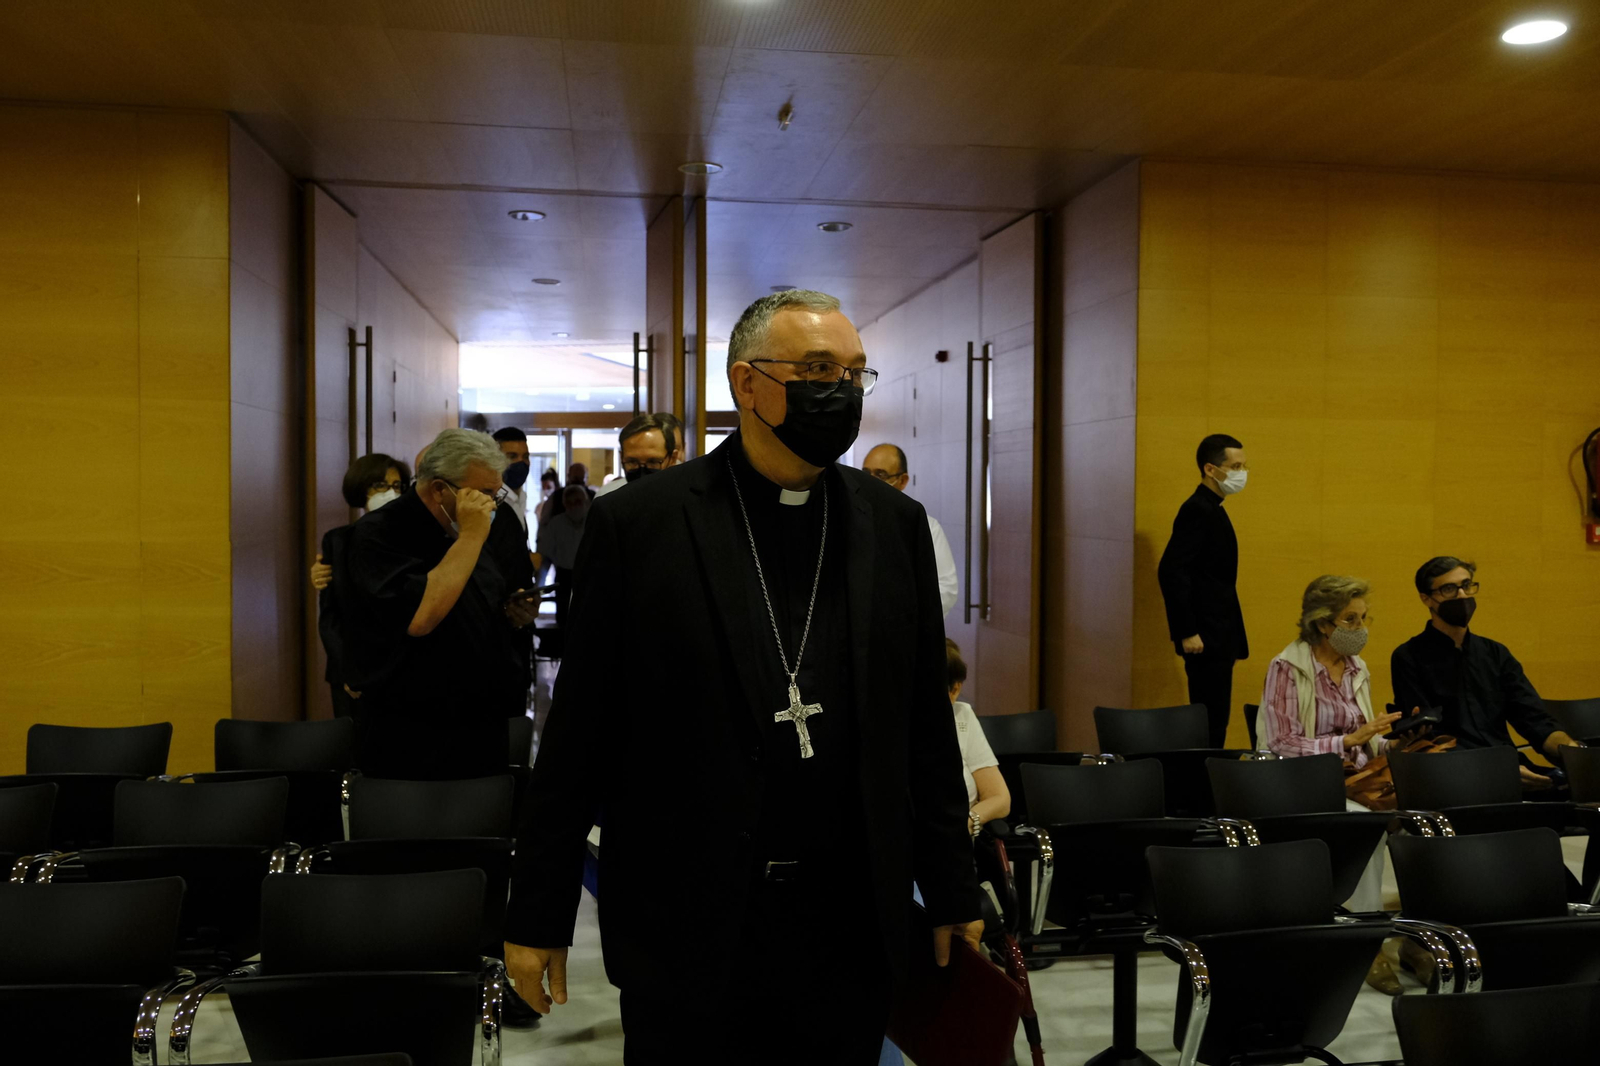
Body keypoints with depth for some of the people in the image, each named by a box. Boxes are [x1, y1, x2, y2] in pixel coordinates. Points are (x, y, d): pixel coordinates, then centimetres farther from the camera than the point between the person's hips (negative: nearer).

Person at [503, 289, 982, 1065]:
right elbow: (577, 735, -4)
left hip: (850, 923, 3)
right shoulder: (638, 524, -6)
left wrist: (951, 894, 9)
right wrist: (537, 915, -2)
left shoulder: (894, 526, 3)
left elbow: (926, 730, 7)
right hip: (686, 928, -2)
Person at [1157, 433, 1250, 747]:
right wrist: (1187, 632, -22)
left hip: (1218, 637, 10)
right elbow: (1171, 571, -22)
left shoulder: (1211, 509, 16)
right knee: (1211, 722, -7)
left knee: (1215, 719, 12)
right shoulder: (1197, 510, -14)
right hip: (1205, 638, -10)